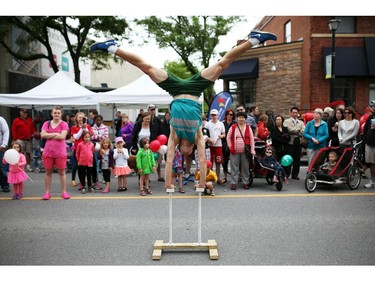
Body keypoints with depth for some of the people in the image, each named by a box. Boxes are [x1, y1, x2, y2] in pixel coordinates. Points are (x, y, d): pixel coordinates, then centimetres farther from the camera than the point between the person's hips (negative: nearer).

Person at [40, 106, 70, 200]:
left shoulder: (64, 124, -3)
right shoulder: (47, 123, 7)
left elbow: (62, 136, -16)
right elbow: (43, 135, -7)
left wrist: (49, 136, -8)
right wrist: (55, 134, -12)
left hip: (60, 152, -3)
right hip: (48, 152, 3)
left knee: (62, 172, 6)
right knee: (48, 172, 9)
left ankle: (64, 192, 14)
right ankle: (47, 192, 18)